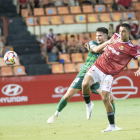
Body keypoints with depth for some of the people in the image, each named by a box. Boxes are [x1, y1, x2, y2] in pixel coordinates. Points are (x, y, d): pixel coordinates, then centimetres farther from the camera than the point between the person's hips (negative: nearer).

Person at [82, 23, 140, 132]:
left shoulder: (131, 48, -10)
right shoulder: (115, 37, 9)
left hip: (108, 74, -4)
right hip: (97, 66, 4)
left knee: (105, 99, -11)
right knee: (85, 84, -24)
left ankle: (112, 125, 4)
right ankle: (88, 104, 5)